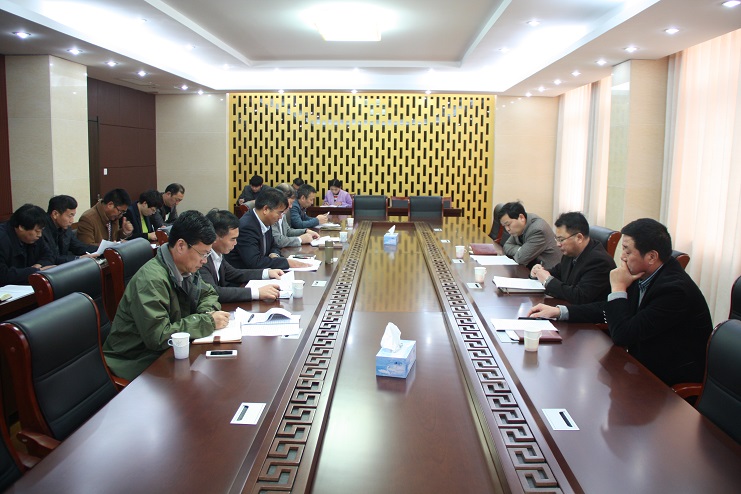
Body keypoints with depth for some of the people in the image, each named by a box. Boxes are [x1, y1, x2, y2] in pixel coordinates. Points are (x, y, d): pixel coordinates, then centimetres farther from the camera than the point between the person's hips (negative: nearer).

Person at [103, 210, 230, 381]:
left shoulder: (186, 269, 0)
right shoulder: (151, 280, -26)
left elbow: (208, 293, 17)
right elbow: (158, 337, -31)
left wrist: (208, 311, -6)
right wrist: (208, 322, -24)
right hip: (138, 362, -8)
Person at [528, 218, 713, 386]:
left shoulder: (675, 289, -27)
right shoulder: (643, 276, -3)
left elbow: (622, 336, -27)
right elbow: (608, 308, 10)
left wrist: (618, 289, -18)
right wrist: (558, 311, 1)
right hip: (644, 365, 7)